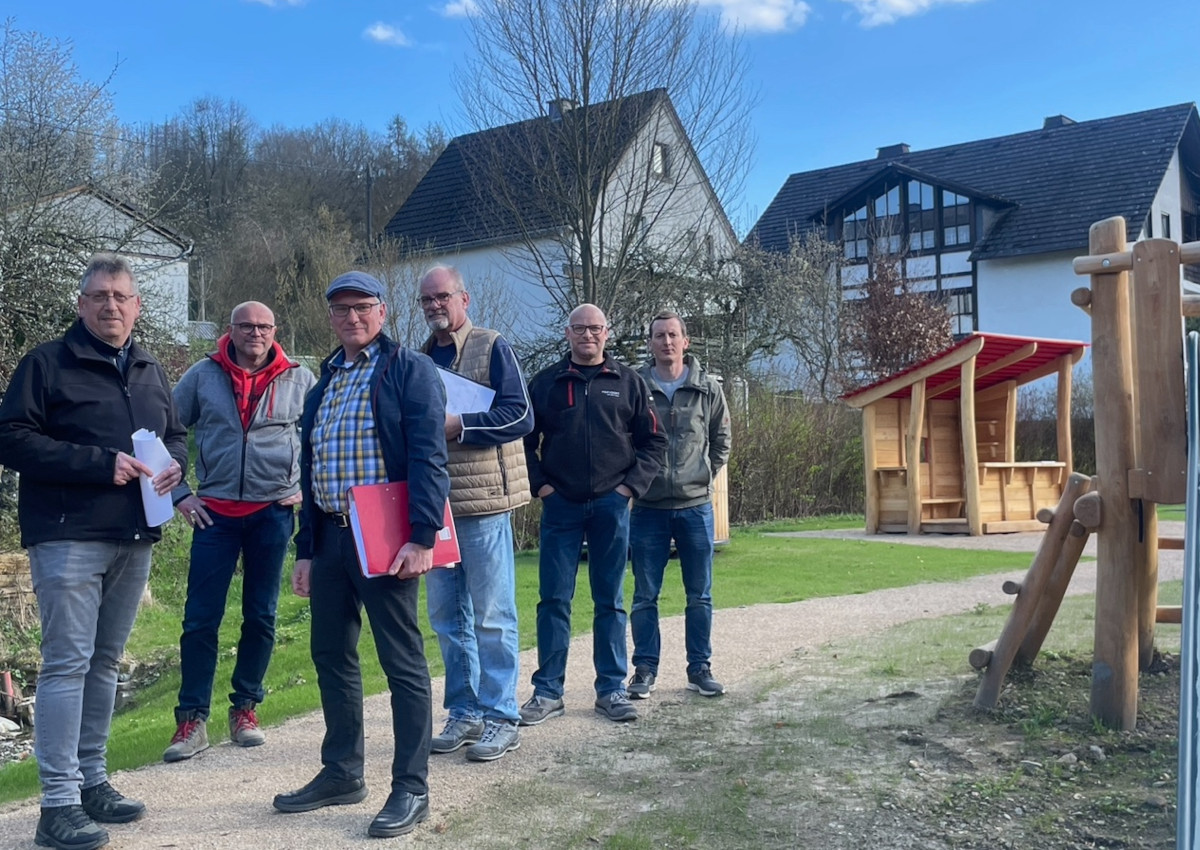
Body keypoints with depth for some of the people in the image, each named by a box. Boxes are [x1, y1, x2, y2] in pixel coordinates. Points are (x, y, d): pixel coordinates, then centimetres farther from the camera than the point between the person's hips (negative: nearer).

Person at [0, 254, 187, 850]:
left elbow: (176, 436, 24)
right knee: (67, 662, -7)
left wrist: (173, 463, -1)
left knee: (105, 661, 14)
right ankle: (59, 801, -1)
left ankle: (92, 779, 25)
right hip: (68, 537, -6)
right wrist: (100, 464, -19)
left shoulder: (151, 372, 16)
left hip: (134, 539, 6)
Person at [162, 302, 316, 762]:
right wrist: (178, 494, 2)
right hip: (215, 511, 0)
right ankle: (192, 719, 8)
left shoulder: (299, 379, 2)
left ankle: (245, 708, 23)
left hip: (273, 511, 1)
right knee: (201, 618, -2)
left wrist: (307, 486, 4)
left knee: (261, 617, 9)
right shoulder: (203, 376, 2)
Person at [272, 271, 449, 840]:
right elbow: (309, 471, 20)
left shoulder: (409, 370, -4)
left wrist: (421, 536, -21)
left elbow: (428, 455, -13)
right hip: (329, 537, 8)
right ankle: (342, 773, 28)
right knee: (331, 657, 14)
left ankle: (411, 788, 8)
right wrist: (305, 550, 16)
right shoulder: (323, 384, 18)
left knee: (402, 662, -1)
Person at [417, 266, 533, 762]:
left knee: (491, 615, -1)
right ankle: (464, 713, 22)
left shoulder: (492, 348, -1)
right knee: (446, 615, 11)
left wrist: (458, 425, -18)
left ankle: (500, 718, 9)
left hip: (483, 499, -6)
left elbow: (520, 416, -11)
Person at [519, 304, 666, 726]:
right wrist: (540, 485, -3)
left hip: (611, 504, 0)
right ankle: (547, 691, 9)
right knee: (554, 599, 0)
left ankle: (611, 689, 15)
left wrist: (631, 485, -3)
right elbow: (523, 440, 8)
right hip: (561, 505, 0)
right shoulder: (546, 382, 6)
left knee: (610, 601, 7)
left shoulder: (628, 382, 6)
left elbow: (654, 440, 7)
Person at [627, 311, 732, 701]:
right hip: (648, 507, -1)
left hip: (696, 505, 2)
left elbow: (721, 440, 12)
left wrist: (706, 475, 4)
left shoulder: (708, 388, 2)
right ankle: (645, 669, 16)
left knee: (700, 595, 8)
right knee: (645, 595, 5)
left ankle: (700, 668, 20)